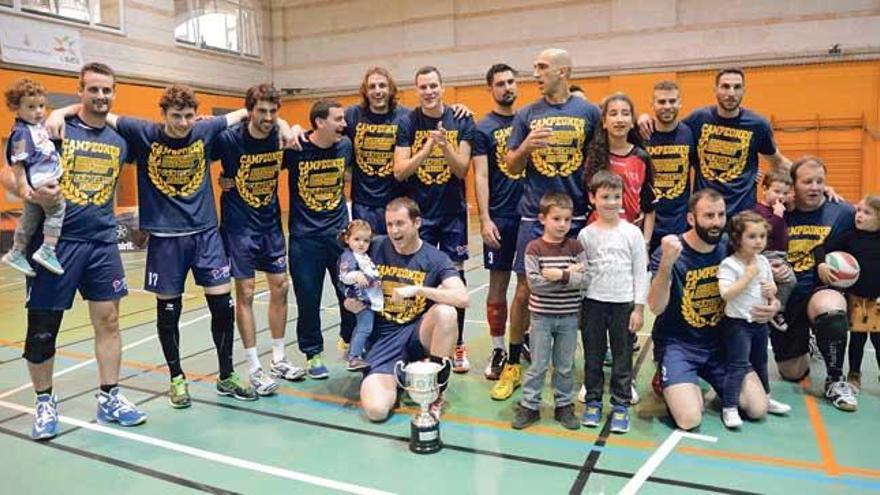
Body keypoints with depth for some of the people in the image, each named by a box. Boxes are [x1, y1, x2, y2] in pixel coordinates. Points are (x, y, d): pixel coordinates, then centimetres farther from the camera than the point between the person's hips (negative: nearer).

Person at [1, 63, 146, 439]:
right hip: (56, 240, -3)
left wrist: (106, 221, 9)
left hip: (102, 242, 4)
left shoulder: (119, 142, 9)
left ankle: (109, 398, 18)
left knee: (107, 319, 5)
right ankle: (45, 402, 23)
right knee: (43, 325, 5)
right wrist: (32, 192, -24)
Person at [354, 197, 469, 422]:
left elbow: (463, 298, -22)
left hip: (419, 333, 0)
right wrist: (354, 302, -10)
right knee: (375, 410, -22)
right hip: (384, 336, 1)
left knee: (445, 312, -34)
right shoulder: (376, 249, 1)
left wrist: (417, 289, -29)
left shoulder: (436, 258, -5)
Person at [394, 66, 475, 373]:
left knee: (455, 277, 5)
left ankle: (457, 346, 17)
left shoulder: (461, 122, 0)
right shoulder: (407, 123, -1)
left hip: (453, 212, 0)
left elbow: (462, 170, -6)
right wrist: (428, 147, -19)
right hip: (418, 213, 0)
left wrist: (445, 145, -23)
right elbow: (399, 172, -7)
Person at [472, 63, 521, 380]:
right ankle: (498, 350, 14)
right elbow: (480, 176, -5)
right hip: (501, 217, -3)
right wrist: (485, 219, -13)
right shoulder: (483, 128, -1)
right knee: (498, 284, 3)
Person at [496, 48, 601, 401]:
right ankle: (512, 365, 17)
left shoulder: (589, 113, 3)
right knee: (524, 290, 3)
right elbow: (511, 167, 6)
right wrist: (526, 145, -14)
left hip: (576, 216, 0)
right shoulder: (526, 115, 6)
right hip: (534, 217, 1)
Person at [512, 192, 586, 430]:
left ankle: (564, 405, 28)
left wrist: (560, 275, -23)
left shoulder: (575, 247, -2)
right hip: (541, 315, -2)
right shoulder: (534, 248, -8)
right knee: (538, 365, 7)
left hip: (568, 317, 2)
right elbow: (534, 283, -18)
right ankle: (529, 406, 19)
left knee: (565, 366, 13)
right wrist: (569, 274, -19)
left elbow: (585, 280, -10)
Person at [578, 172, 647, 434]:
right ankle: (593, 401, 25)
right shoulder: (586, 234, 0)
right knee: (593, 355, 10)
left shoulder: (632, 232, -2)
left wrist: (639, 308, -3)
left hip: (624, 303, -1)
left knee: (622, 356, 7)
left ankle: (621, 405, 20)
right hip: (593, 303, 1)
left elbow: (640, 272, -1)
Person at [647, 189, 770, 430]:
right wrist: (666, 263, -45)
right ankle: (669, 383, 12)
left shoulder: (729, 248, -2)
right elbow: (656, 307, -29)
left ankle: (716, 383, 23)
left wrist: (772, 305, -8)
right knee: (690, 419, -19)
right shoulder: (669, 252, -16)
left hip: (720, 342, 5)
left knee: (758, 408, -4)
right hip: (677, 344, -4)